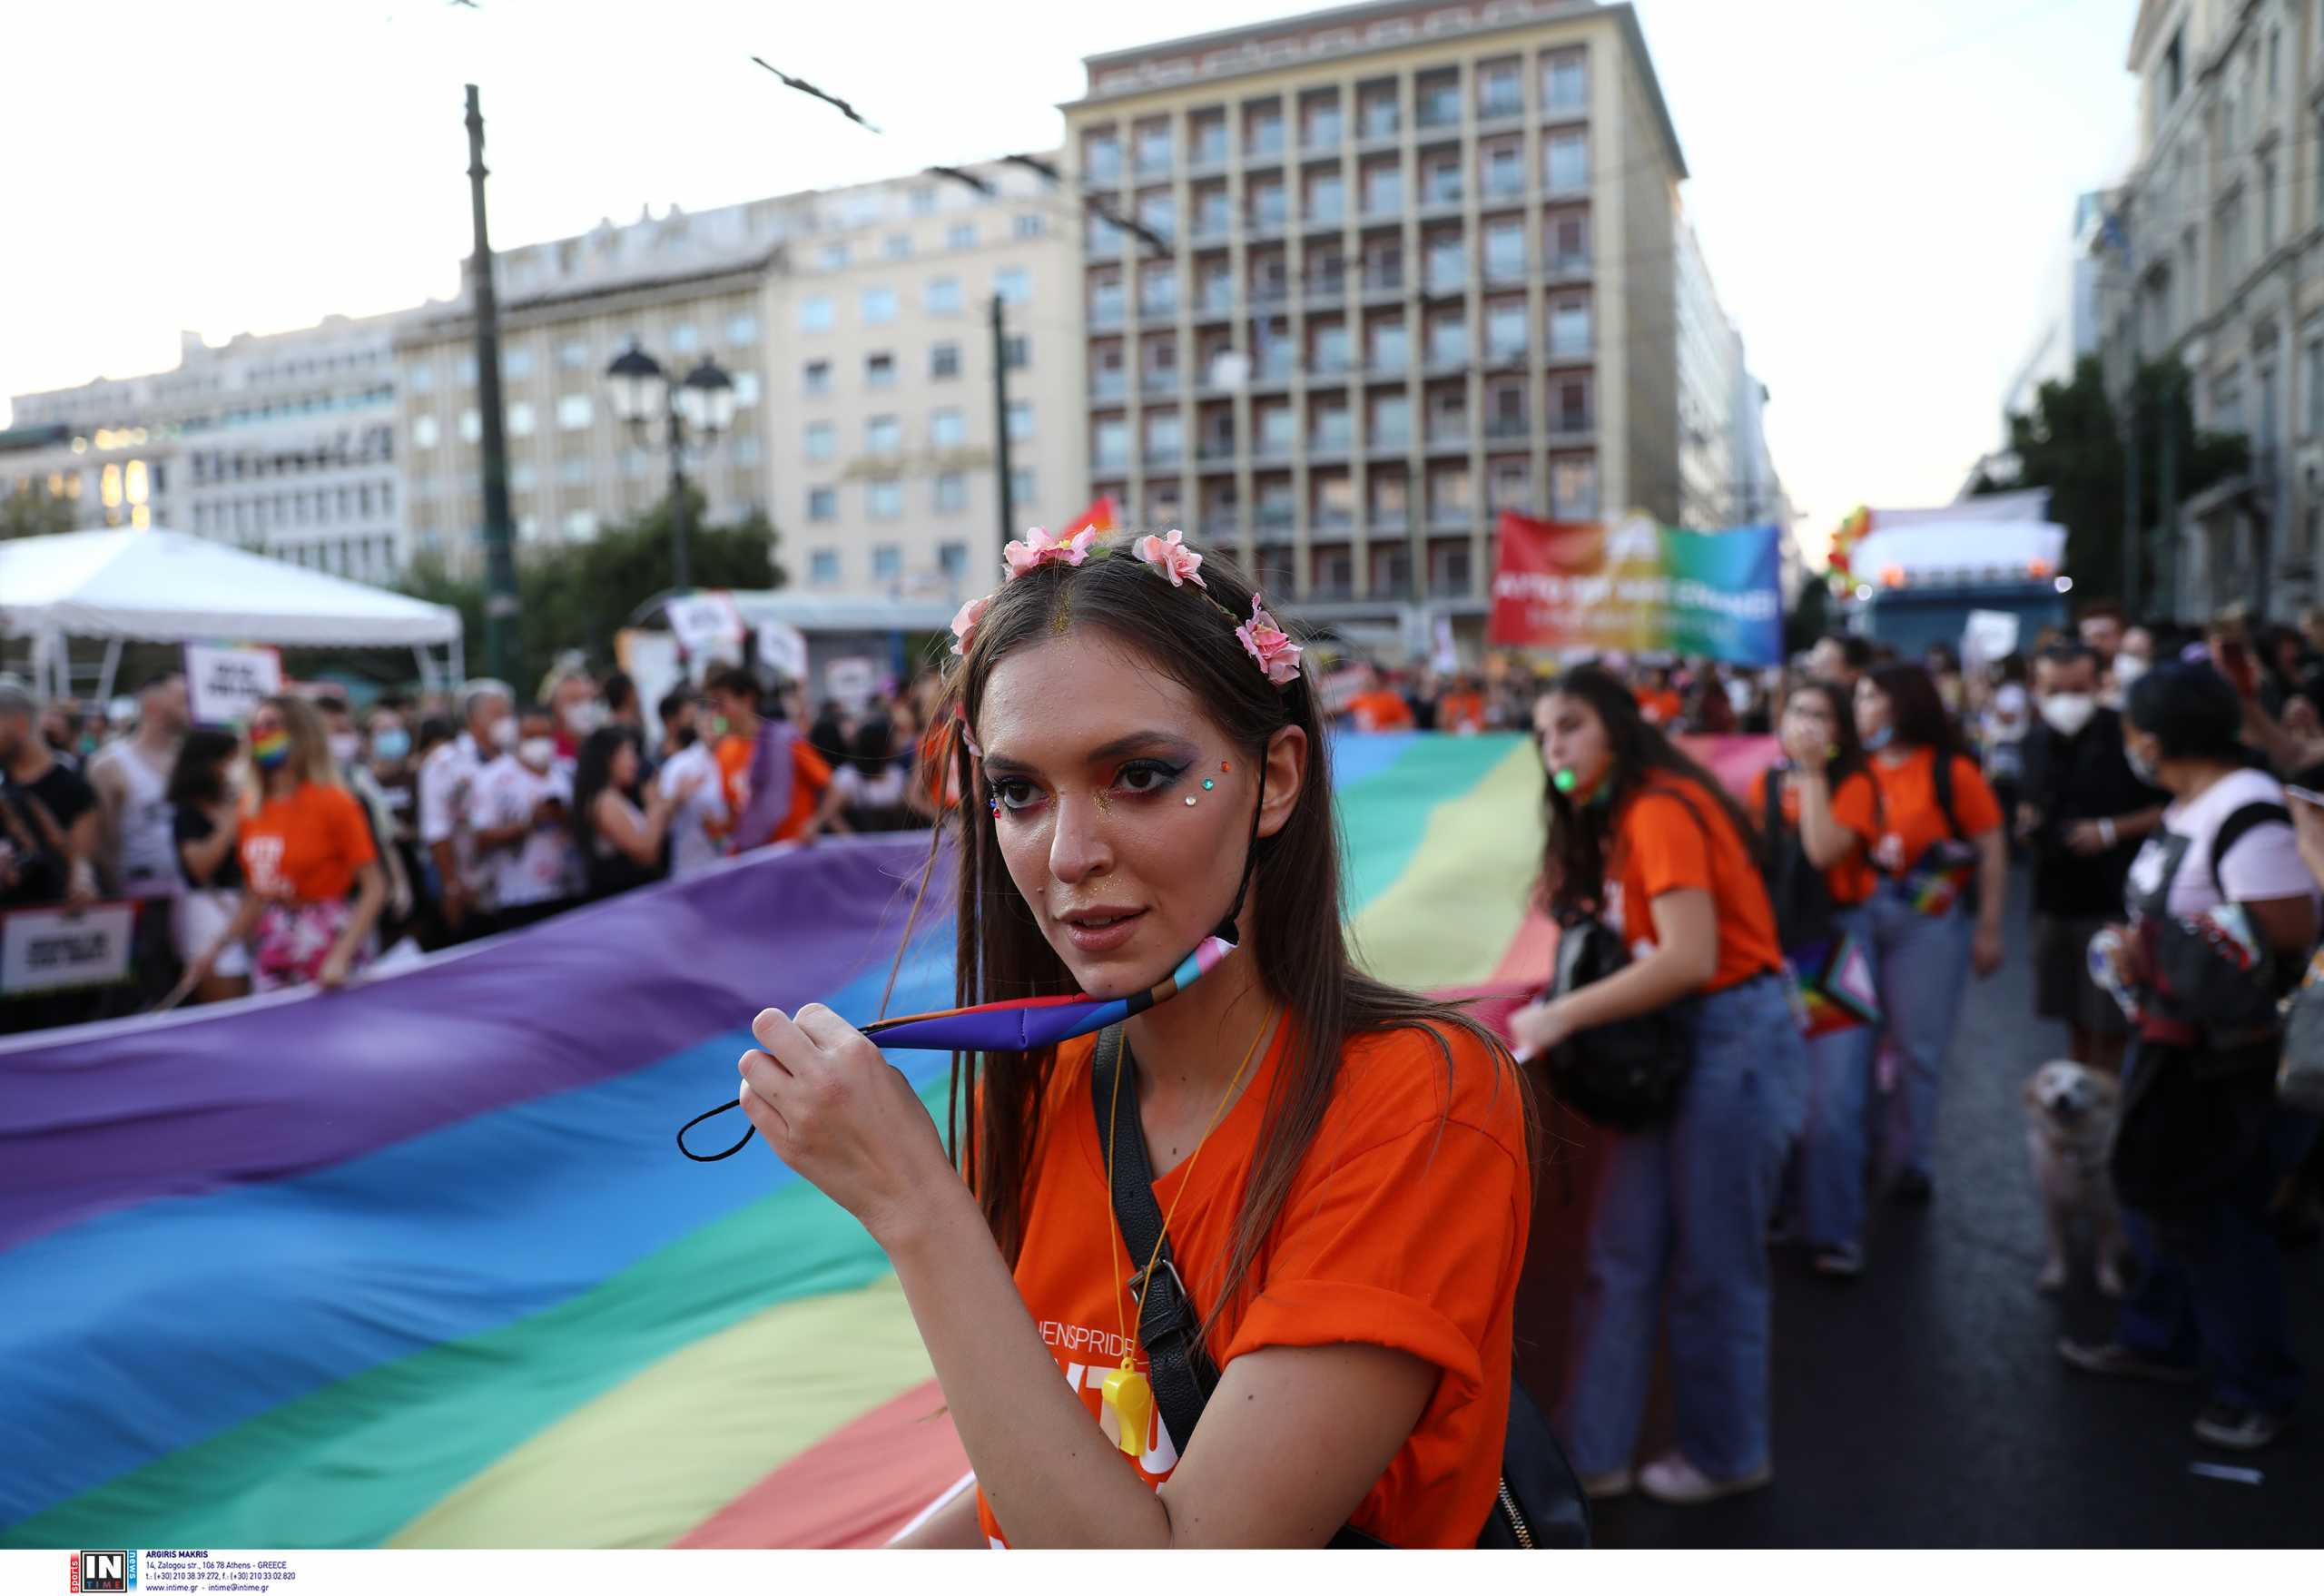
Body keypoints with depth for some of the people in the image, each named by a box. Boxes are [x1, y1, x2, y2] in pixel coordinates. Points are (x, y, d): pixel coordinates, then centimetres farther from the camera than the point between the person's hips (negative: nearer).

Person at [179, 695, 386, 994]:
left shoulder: (334, 803, -11)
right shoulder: (251, 807, 6)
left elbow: (374, 888, -13)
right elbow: (256, 897, 15)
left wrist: (341, 957, -22)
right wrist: (217, 947, 8)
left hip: (325, 942, -5)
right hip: (272, 945, 5)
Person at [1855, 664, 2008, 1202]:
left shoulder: (1951, 772, -5)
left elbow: (1992, 850, -4)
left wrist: (1989, 929, -7)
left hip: (1928, 920, -3)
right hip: (1862, 915, 3)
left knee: (1916, 1046, 5)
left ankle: (1912, 1161, 19)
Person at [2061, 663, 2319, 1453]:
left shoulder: (2246, 816, -26)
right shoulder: (2190, 804, 4)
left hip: (2239, 1054, -9)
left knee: (2212, 1217, 4)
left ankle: (2259, 1388, 23)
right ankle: (2161, 1339, 37)